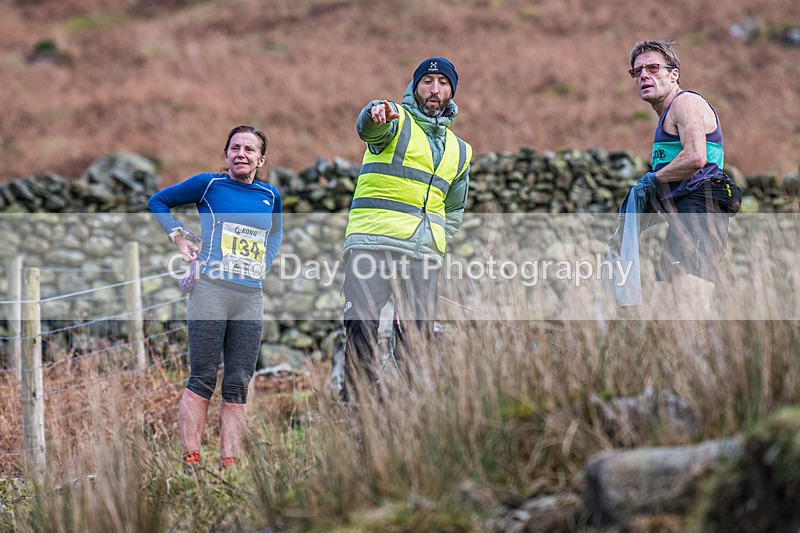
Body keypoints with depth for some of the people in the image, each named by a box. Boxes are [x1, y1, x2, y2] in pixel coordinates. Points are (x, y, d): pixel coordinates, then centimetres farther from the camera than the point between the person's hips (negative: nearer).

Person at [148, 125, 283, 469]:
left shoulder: (270, 196, 14)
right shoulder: (209, 184, 3)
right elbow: (158, 201, 15)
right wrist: (179, 238, 4)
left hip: (251, 297, 4)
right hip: (211, 290, -4)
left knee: (238, 385, 2)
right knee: (202, 379, -7)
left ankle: (229, 463, 3)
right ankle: (191, 459, -7)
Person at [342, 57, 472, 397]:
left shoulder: (459, 151, 23)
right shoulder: (396, 120, 6)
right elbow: (369, 126, -20)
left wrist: (436, 241, 15)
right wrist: (377, 113, -44)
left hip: (424, 253, 5)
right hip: (371, 242, -5)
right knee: (361, 330, -16)